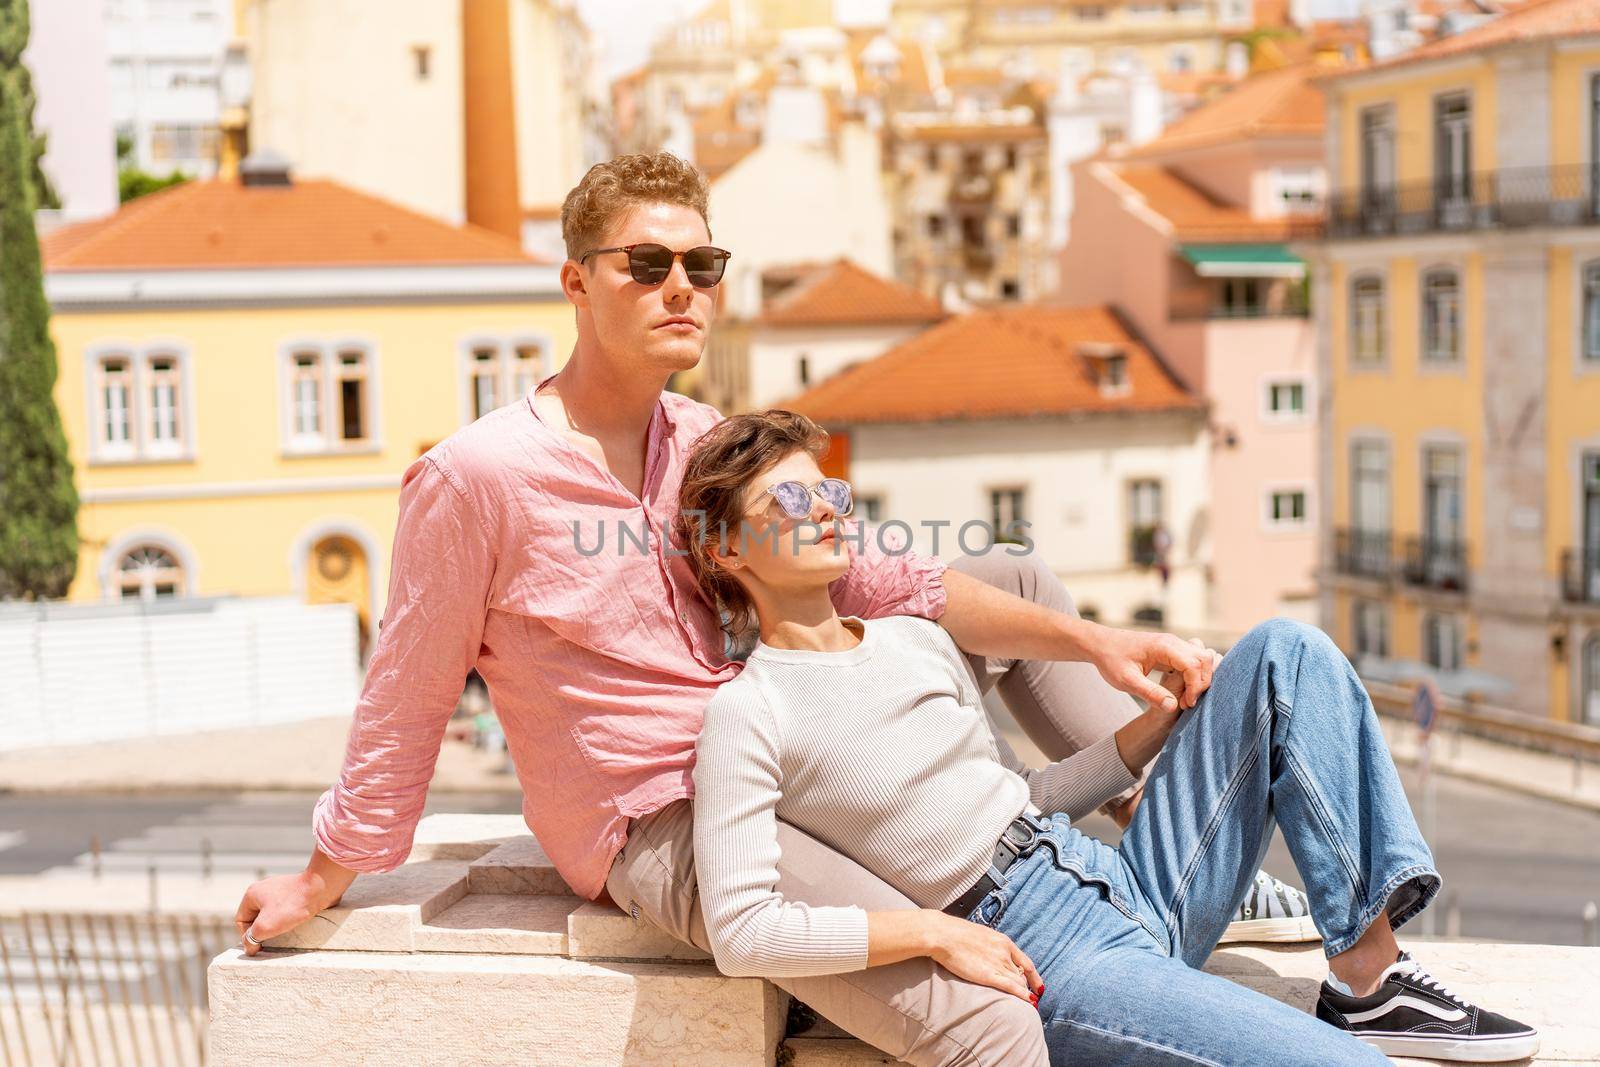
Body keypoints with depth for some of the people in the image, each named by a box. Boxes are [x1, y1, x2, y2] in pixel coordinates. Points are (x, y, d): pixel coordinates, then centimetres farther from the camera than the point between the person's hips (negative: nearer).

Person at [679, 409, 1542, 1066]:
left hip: (1125, 885, 8)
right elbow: (741, 932, -15)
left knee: (1285, 654, -3)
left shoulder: (919, 642, 19)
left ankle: (1368, 977, -8)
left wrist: (1153, 732, 9)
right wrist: (932, 931, -18)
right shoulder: (748, 715, -5)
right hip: (1045, 961, -8)